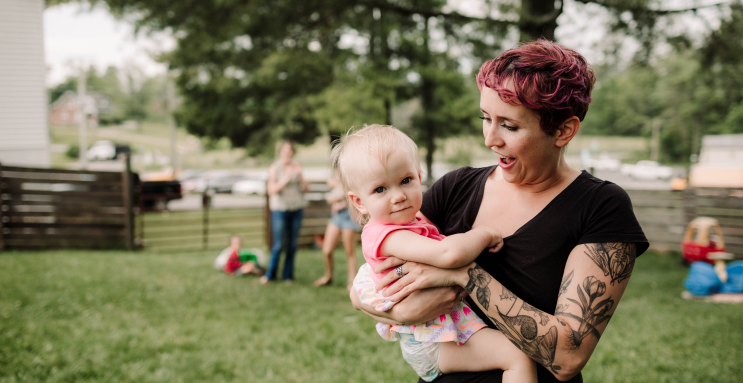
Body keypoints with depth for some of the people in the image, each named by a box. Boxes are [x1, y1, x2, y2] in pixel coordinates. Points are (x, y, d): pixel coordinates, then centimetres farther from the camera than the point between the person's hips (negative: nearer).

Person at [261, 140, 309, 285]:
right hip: (280, 209, -4)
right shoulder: (274, 168, -4)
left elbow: (306, 188, 6)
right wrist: (286, 179, -22)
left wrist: (300, 175, -9)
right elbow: (271, 190, -14)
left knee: (292, 244, 5)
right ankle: (270, 274, 12)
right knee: (278, 244, -5)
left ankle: (288, 275, 15)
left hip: (296, 209, 4)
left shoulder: (295, 167, 8)